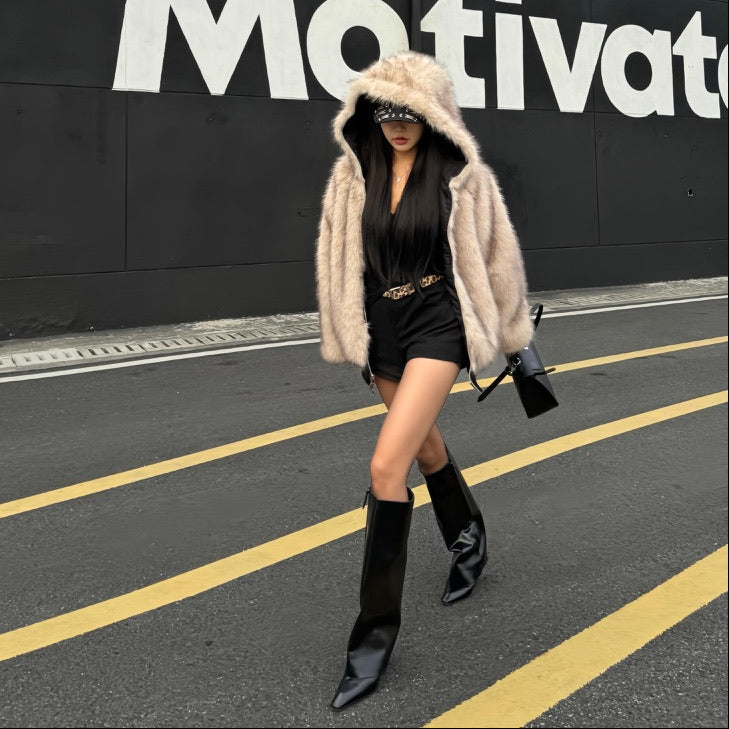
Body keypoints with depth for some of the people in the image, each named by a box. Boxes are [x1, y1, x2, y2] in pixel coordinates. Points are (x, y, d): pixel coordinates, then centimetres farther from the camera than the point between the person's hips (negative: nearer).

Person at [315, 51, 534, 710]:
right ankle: (468, 540, 52)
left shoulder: (462, 176, -6)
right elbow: (339, 259, 9)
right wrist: (348, 336, 11)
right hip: (381, 327, 5)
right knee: (427, 449, 22)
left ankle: (376, 627, -7)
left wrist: (513, 332, 9)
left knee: (387, 466, -18)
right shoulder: (354, 177, 2)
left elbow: (497, 254, 2)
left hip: (439, 322, -5)